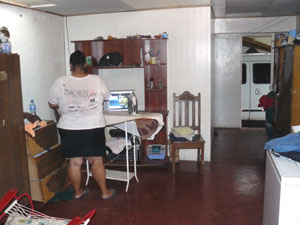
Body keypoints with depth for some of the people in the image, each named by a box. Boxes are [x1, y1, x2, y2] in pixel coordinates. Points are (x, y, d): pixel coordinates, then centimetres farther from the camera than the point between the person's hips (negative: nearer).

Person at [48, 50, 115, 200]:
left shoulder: (60, 82, -8)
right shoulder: (97, 80, -8)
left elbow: (52, 104, 3)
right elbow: (106, 97, 9)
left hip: (69, 130, 1)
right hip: (93, 128, -1)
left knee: (74, 162, 13)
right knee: (97, 161, 11)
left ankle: (77, 192, 29)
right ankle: (105, 192, 22)